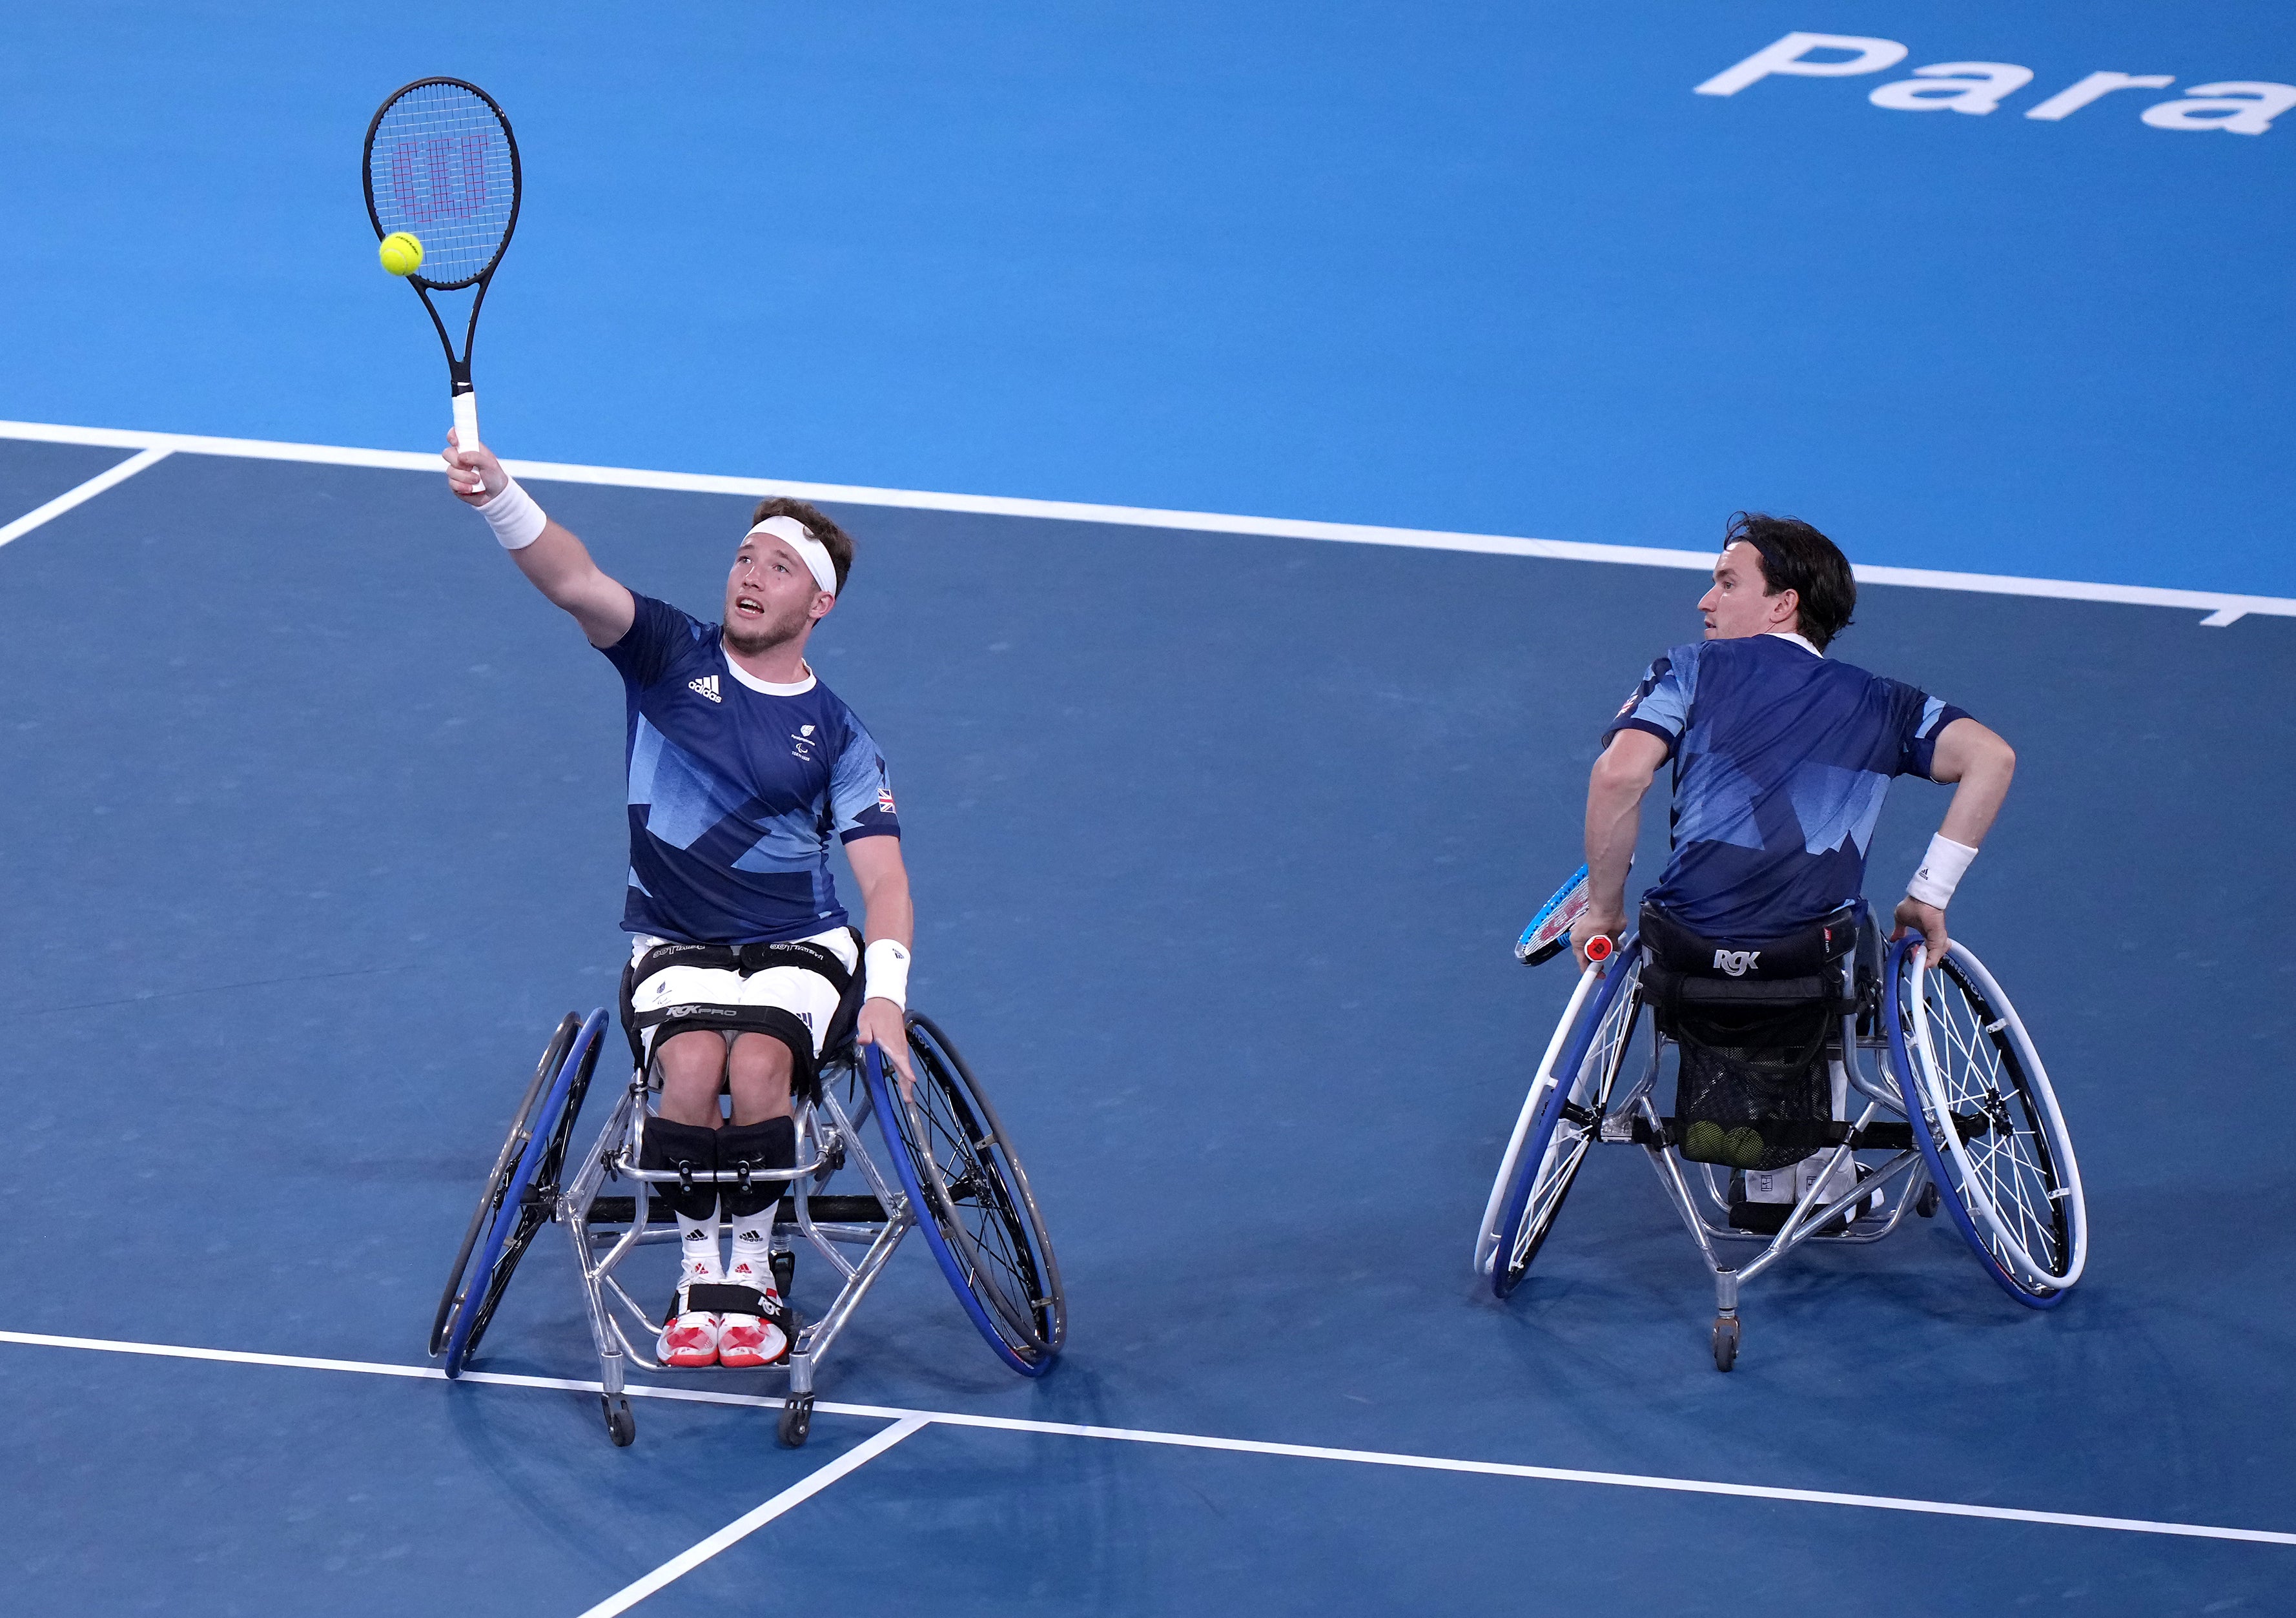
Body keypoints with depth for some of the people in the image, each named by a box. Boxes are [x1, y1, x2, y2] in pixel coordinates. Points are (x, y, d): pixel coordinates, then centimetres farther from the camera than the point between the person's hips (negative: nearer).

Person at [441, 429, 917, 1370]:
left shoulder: (836, 735, 4)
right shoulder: (671, 656, 3)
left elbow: (883, 876, -3)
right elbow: (575, 582, -15)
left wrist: (886, 997, -21)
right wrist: (497, 497, -35)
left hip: (798, 948, 0)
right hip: (675, 946, 0)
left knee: (758, 1066, -30)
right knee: (693, 1065, -30)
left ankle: (751, 1267, -10)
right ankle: (698, 1266, -10)